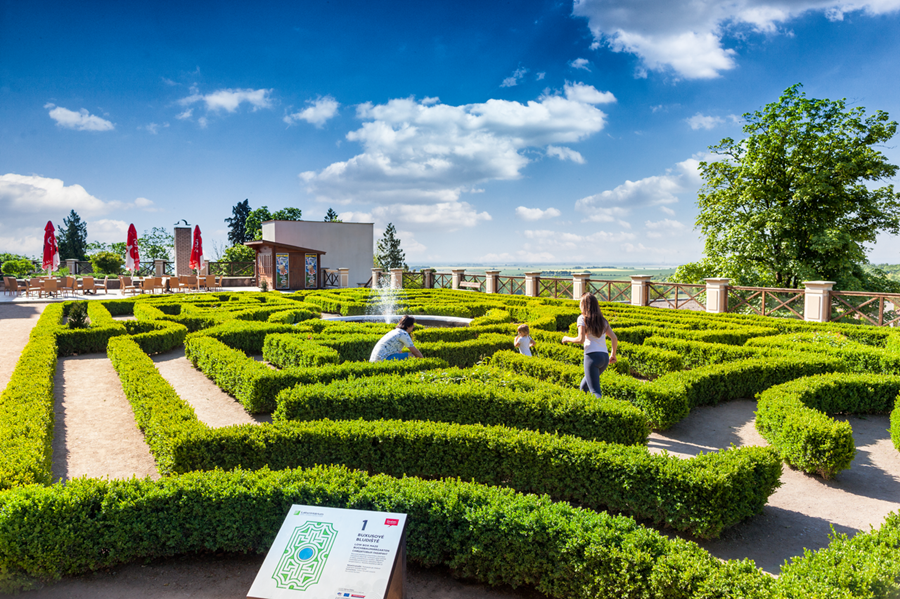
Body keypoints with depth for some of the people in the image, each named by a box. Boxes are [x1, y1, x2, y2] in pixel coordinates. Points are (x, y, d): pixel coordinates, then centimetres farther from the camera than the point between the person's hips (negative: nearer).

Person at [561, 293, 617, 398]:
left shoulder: (583, 318, 1)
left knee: (595, 391, -10)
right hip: (605, 357, 7)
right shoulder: (603, 320, 17)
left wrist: (567, 339, 7)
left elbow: (581, 339, -9)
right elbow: (614, 338, 8)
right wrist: (613, 354, 19)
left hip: (592, 356, -7)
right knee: (584, 385, 25)